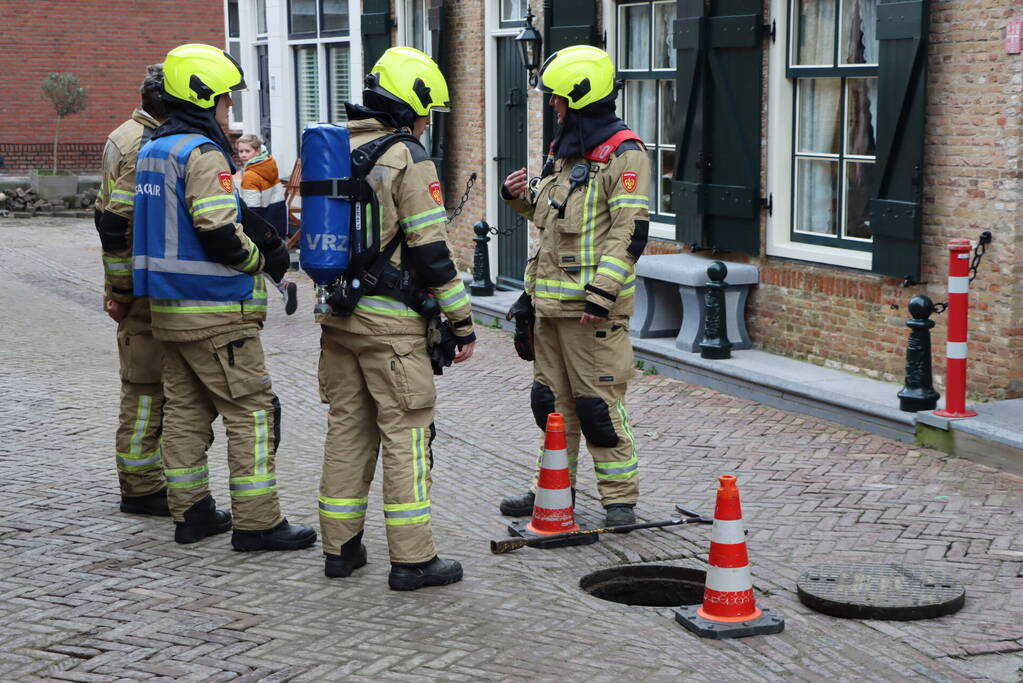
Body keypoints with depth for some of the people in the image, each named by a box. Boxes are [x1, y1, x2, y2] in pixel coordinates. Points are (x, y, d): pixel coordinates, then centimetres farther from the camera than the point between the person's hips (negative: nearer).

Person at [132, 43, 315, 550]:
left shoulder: (153, 150, 14)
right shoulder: (203, 153, -16)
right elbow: (220, 233, -23)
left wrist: (257, 236, 10)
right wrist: (263, 260, -5)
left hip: (167, 306, 10)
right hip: (215, 310, -9)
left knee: (184, 407, 14)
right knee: (252, 411, -4)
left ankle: (190, 513, 20)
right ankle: (256, 522, -3)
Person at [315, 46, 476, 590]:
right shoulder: (408, 158, -11)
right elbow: (430, 250, -13)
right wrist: (462, 321, -7)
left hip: (336, 313, 7)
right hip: (390, 319, -7)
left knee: (347, 426, 14)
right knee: (405, 433, -2)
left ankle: (340, 546, 19)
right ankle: (412, 559, 1)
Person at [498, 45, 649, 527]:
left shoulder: (623, 154, -11)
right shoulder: (564, 151, 17)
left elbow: (630, 232, -18)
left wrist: (602, 294, -23)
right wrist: (521, 197, 10)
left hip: (593, 306, -9)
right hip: (550, 302, 9)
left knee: (598, 404, -4)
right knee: (552, 399, 15)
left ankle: (620, 497, 6)